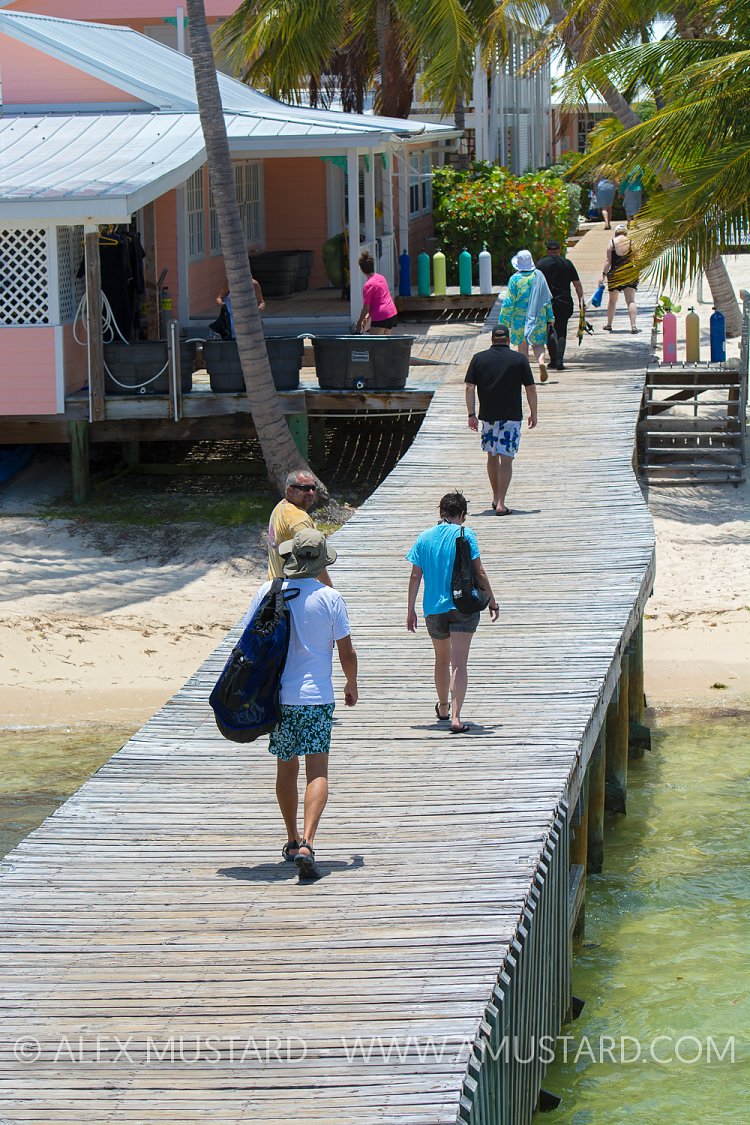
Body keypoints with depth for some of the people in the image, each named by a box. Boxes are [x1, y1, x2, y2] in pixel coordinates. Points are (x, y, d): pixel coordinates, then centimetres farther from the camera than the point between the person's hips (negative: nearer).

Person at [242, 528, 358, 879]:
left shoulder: (268, 593, -2)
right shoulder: (330, 598, -7)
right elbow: (346, 652, -1)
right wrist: (352, 686, 18)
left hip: (276, 696, 3)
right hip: (316, 698, -3)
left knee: (286, 769, 19)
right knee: (317, 773, -5)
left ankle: (292, 840, 30)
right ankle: (306, 843, -23)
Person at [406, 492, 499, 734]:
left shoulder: (424, 537, 3)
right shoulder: (465, 534, -6)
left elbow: (415, 576, 4)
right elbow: (479, 572, -7)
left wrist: (411, 610, 10)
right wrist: (492, 602, 3)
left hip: (434, 609, 3)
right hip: (463, 606, -3)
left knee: (442, 659, 23)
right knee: (459, 663, -7)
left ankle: (443, 708, 41)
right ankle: (455, 717, -19)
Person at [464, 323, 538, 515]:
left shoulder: (479, 359, 2)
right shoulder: (519, 359, -2)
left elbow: (469, 388, -3)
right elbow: (531, 388, -2)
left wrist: (471, 415, 1)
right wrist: (533, 413, 8)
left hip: (487, 416, 2)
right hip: (511, 416, -2)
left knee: (492, 456, 20)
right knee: (506, 458, -3)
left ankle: (496, 497, 31)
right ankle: (500, 504, -11)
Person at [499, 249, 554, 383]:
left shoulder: (515, 279, -11)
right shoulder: (539, 276, -1)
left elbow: (508, 302, -9)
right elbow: (547, 298, 5)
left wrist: (504, 321, -2)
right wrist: (550, 317, 15)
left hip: (520, 317, -2)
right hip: (538, 317, 2)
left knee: (522, 346, 9)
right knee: (537, 343, 12)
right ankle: (541, 361, -16)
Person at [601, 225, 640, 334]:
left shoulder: (612, 243, -2)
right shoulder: (631, 242, -1)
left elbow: (608, 261, -4)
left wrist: (604, 274, 2)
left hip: (615, 274, 0)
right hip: (630, 275, 0)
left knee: (612, 300, 15)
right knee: (631, 300, -2)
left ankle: (609, 324, 26)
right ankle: (633, 325, -14)